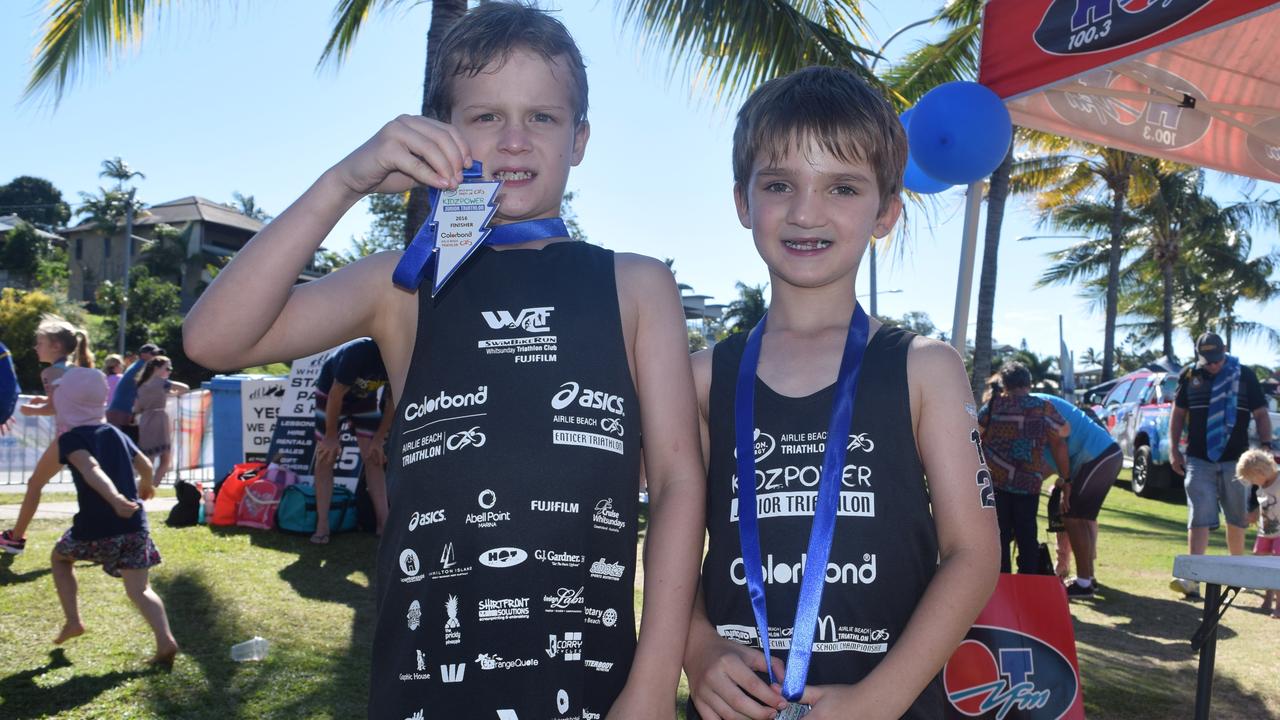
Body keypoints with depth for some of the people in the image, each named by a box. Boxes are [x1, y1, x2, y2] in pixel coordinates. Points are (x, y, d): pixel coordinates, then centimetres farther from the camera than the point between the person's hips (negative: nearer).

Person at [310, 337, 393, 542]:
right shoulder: (359, 352, -39)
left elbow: (392, 402, -10)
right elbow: (336, 395, -28)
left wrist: (379, 440, -9)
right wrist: (331, 437, -20)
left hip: (366, 399, 4)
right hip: (331, 393, -4)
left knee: (374, 458, -2)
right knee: (325, 457, -7)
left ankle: (384, 522, -1)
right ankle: (322, 525, -3)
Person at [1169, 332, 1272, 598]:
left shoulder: (1245, 376, 3)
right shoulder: (1189, 377, 6)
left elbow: (1261, 414, 4)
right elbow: (1178, 413, 11)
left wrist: (1265, 446, -8)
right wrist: (1174, 449, 4)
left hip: (1235, 460, 0)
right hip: (1199, 461, 0)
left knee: (1237, 520, 11)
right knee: (1199, 519, -7)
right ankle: (1192, 579, -13)